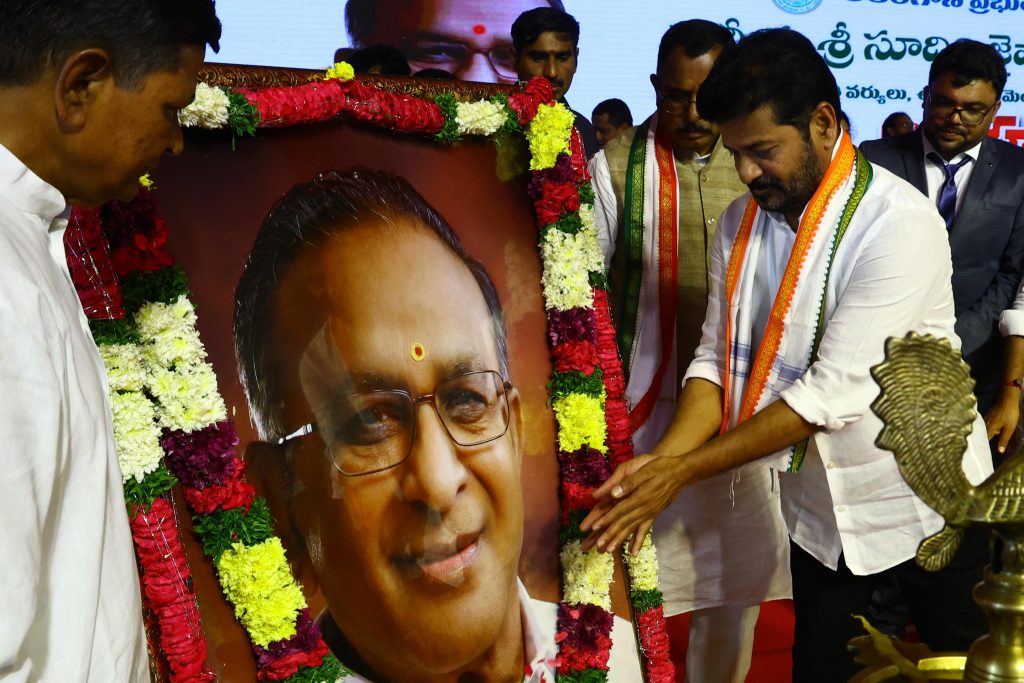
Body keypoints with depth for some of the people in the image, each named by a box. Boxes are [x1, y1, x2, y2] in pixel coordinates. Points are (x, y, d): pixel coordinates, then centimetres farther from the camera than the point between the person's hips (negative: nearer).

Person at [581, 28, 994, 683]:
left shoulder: (901, 224, -24)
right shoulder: (741, 223, -4)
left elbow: (834, 392, -28)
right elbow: (718, 358, -4)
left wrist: (685, 470, -27)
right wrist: (657, 464, -21)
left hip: (924, 504, -4)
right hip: (820, 506, 5)